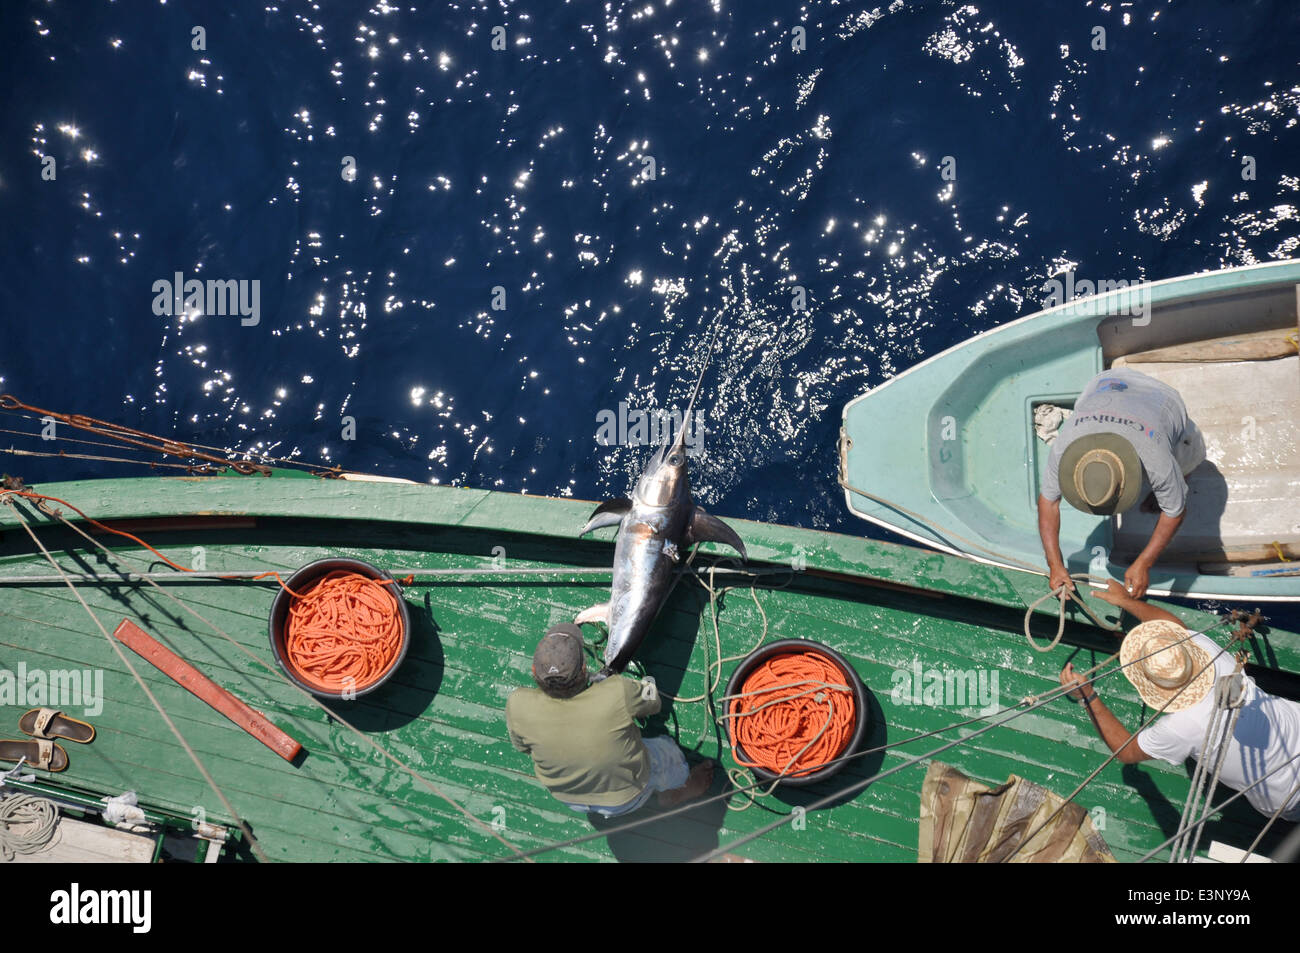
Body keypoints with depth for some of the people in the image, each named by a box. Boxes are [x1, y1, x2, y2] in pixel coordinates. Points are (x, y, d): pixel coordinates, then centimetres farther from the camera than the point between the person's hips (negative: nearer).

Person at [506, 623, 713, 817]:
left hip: (566, 797, 3)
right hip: (627, 799, -2)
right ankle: (676, 789, 60)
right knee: (664, 751, 27)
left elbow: (522, 746, -10)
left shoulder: (517, 707, -33)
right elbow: (651, 702, -16)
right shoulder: (617, 694, -40)